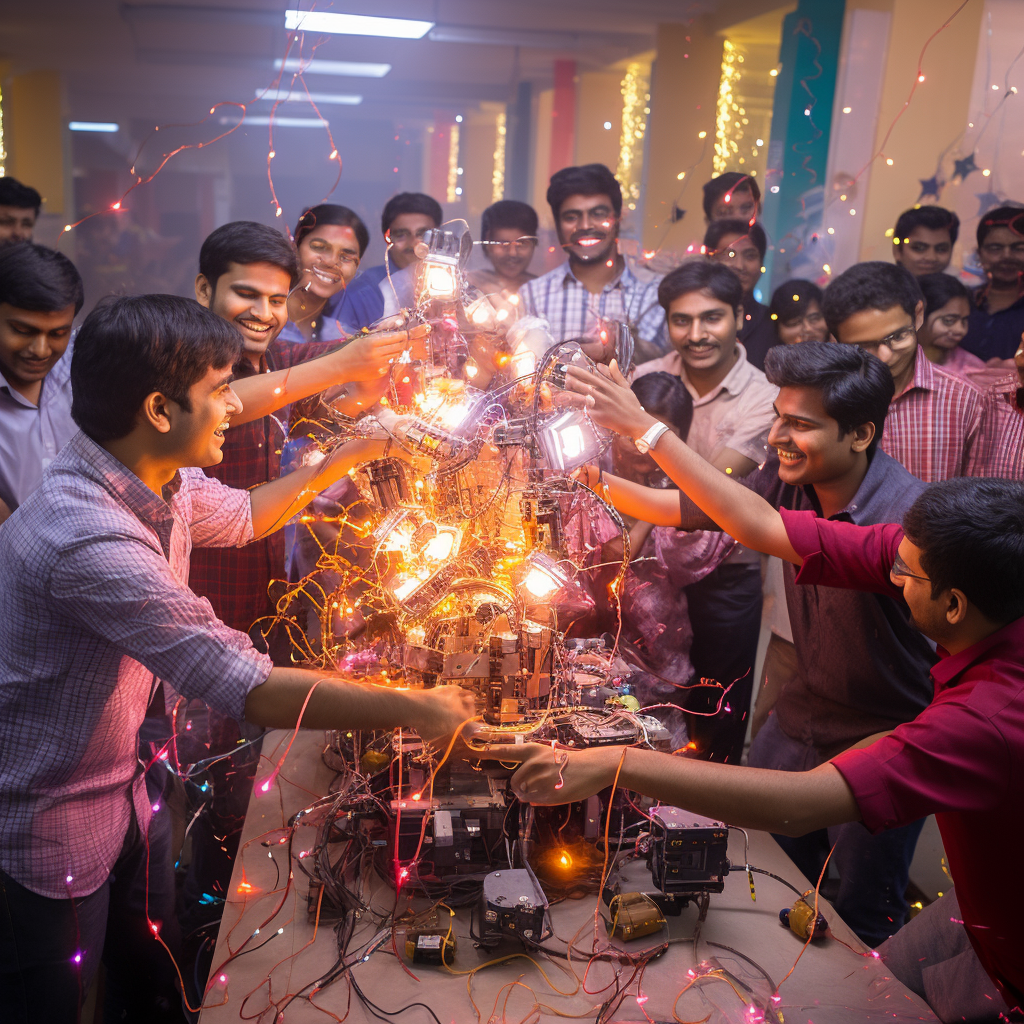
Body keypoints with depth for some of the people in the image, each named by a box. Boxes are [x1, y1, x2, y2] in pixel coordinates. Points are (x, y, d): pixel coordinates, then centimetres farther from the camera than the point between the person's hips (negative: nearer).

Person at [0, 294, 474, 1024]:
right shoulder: (89, 538, -35)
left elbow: (243, 516, 18)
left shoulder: (162, 483, -6)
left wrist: (347, 457, 10)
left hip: (123, 792, 8)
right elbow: (256, 693, -36)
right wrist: (414, 710, -28)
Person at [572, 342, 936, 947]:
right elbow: (675, 510, -1)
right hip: (799, 715, 6)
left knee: (865, 920, 13)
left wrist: (645, 428, -43)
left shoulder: (905, 514, -31)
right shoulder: (792, 481, -9)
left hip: (882, 742, -6)